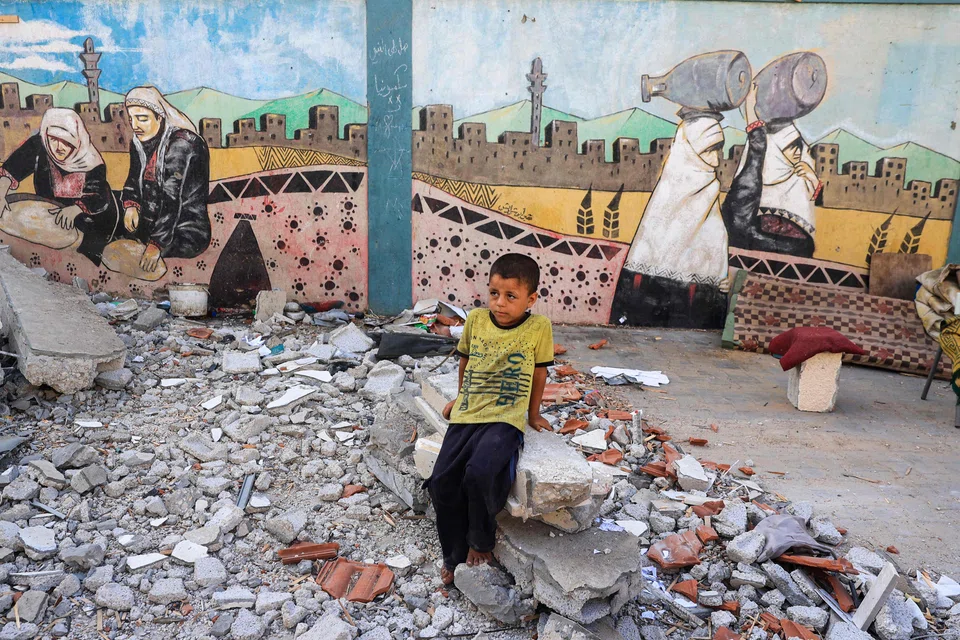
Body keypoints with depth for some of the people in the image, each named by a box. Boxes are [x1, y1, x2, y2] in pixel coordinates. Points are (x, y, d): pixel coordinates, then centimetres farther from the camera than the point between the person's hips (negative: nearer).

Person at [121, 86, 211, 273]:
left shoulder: (181, 144, -19)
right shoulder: (139, 142, 6)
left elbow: (172, 199, -24)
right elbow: (133, 180, 19)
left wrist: (156, 245, -27)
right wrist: (131, 205, -4)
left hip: (188, 234, -9)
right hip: (152, 223, 9)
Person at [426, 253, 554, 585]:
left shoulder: (539, 327, -7)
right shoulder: (476, 319, 2)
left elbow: (539, 372, 7)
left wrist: (533, 414, 16)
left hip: (505, 419, -4)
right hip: (467, 414, 4)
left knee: (480, 474, -28)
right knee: (442, 481, -9)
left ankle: (481, 543, 1)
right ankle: (455, 556, 12)